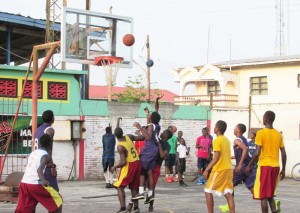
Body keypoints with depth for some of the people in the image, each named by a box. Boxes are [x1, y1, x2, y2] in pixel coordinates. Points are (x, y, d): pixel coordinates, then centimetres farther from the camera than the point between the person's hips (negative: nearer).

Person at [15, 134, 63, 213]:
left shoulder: (33, 153, 19)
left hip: (24, 183, 7)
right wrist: (43, 180, -39)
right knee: (58, 201, 6)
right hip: (36, 184, -7)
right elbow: (39, 169, -23)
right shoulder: (46, 155, -4)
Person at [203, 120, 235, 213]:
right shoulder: (227, 140, 13)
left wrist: (206, 170, -17)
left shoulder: (217, 140, -11)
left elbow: (216, 158, -18)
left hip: (219, 170, -8)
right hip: (228, 169, 8)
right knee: (228, 193, 3)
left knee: (208, 192, 3)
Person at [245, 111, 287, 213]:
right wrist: (283, 170, 15)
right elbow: (283, 154, 7)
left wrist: (249, 165, -3)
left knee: (263, 195, 0)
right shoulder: (279, 134, 7)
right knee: (270, 194, 19)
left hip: (264, 166, -6)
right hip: (275, 166, 6)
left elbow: (257, 153, -14)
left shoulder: (261, 133, -9)